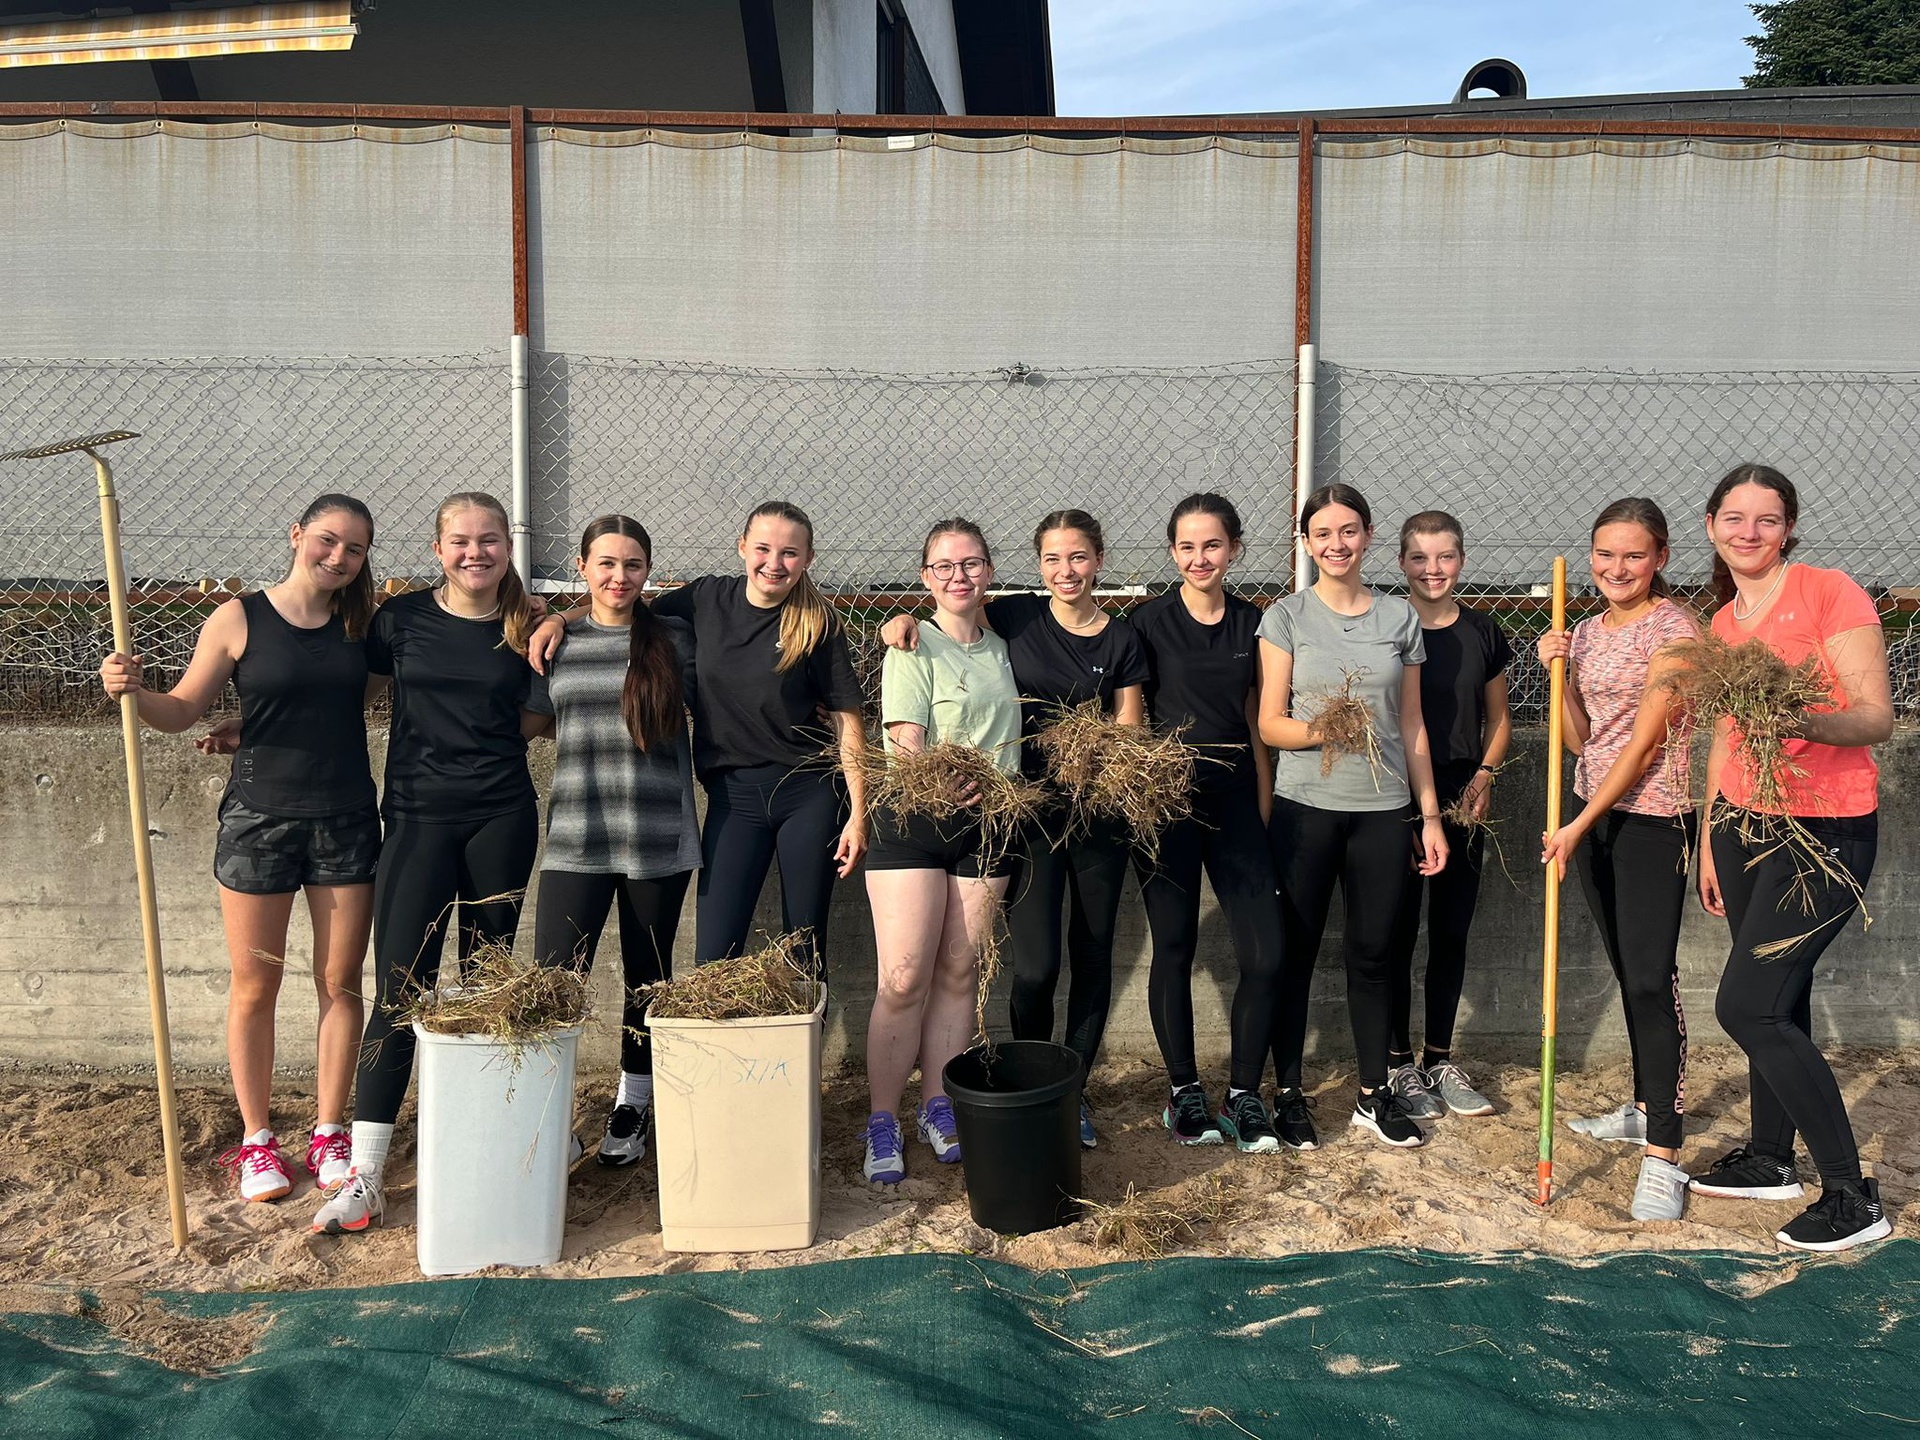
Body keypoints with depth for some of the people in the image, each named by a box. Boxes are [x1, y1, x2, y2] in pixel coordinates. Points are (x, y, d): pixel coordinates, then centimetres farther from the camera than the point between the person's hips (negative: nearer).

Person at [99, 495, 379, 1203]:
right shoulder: (239, 620, -3)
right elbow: (182, 710, 1)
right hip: (259, 819, -2)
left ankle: (329, 1133, 22)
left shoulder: (359, 623, 4)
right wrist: (132, 691, -20)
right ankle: (256, 1139, 23)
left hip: (346, 823, 2)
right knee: (255, 988, 7)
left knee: (341, 982, 8)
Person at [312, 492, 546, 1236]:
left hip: (501, 818, 1)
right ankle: (365, 1175, -1)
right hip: (418, 818, -1)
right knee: (399, 990, -6)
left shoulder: (527, 628, 4)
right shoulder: (402, 618, 1)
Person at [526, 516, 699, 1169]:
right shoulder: (555, 640, 6)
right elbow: (534, 717, 17)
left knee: (647, 977, 13)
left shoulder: (675, 638, 3)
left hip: (659, 839, 0)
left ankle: (634, 1102, 32)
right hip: (576, 841, 0)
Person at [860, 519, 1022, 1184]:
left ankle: (938, 1105, 21)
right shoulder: (912, 646, -3)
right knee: (903, 981, -7)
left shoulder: (1000, 648, 15)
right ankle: (882, 1123, 5)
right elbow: (907, 745, -14)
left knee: (958, 974, 8)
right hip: (913, 822, -5)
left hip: (984, 828, 5)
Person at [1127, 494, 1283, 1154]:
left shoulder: (1253, 623, 7)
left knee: (1265, 955, -3)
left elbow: (1258, 722, 12)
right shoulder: (1149, 621, -3)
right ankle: (1184, 1092, 22)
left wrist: (1264, 812, 10)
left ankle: (1242, 1095, 14)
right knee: (1174, 949, 5)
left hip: (1234, 800, 3)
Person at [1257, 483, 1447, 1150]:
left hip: (1384, 811, 2)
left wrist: (1430, 814, 8)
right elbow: (1270, 725, -4)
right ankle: (1288, 1094, 17)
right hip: (1305, 808, -2)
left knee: (1373, 952, 9)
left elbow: (1411, 726, 11)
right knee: (1297, 951, 5)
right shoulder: (1286, 617, -1)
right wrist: (1321, 730, -23)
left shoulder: (1400, 616, 8)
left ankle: (1375, 1096, 21)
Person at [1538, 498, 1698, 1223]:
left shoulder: (1672, 628, -12)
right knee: (1627, 971, 16)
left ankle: (1663, 1154, -6)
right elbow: (1579, 738, 8)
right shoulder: (1586, 632, 10)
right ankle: (1644, 1107, 31)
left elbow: (1645, 739, -17)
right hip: (1594, 814, 7)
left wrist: (1577, 827, -19)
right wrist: (1560, 670, -7)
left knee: (1651, 979, -10)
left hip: (1652, 817, -7)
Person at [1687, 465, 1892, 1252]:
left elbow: (1877, 716, -16)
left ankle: (1852, 1199, 2)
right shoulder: (1721, 626, 10)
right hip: (1746, 825, 7)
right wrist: (1710, 841, 16)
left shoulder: (1830, 594, -10)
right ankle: (1770, 1158, 31)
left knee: (1746, 1006, -10)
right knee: (1776, 1000, 15)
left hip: (1825, 831, -6)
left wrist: (1809, 721, -37)